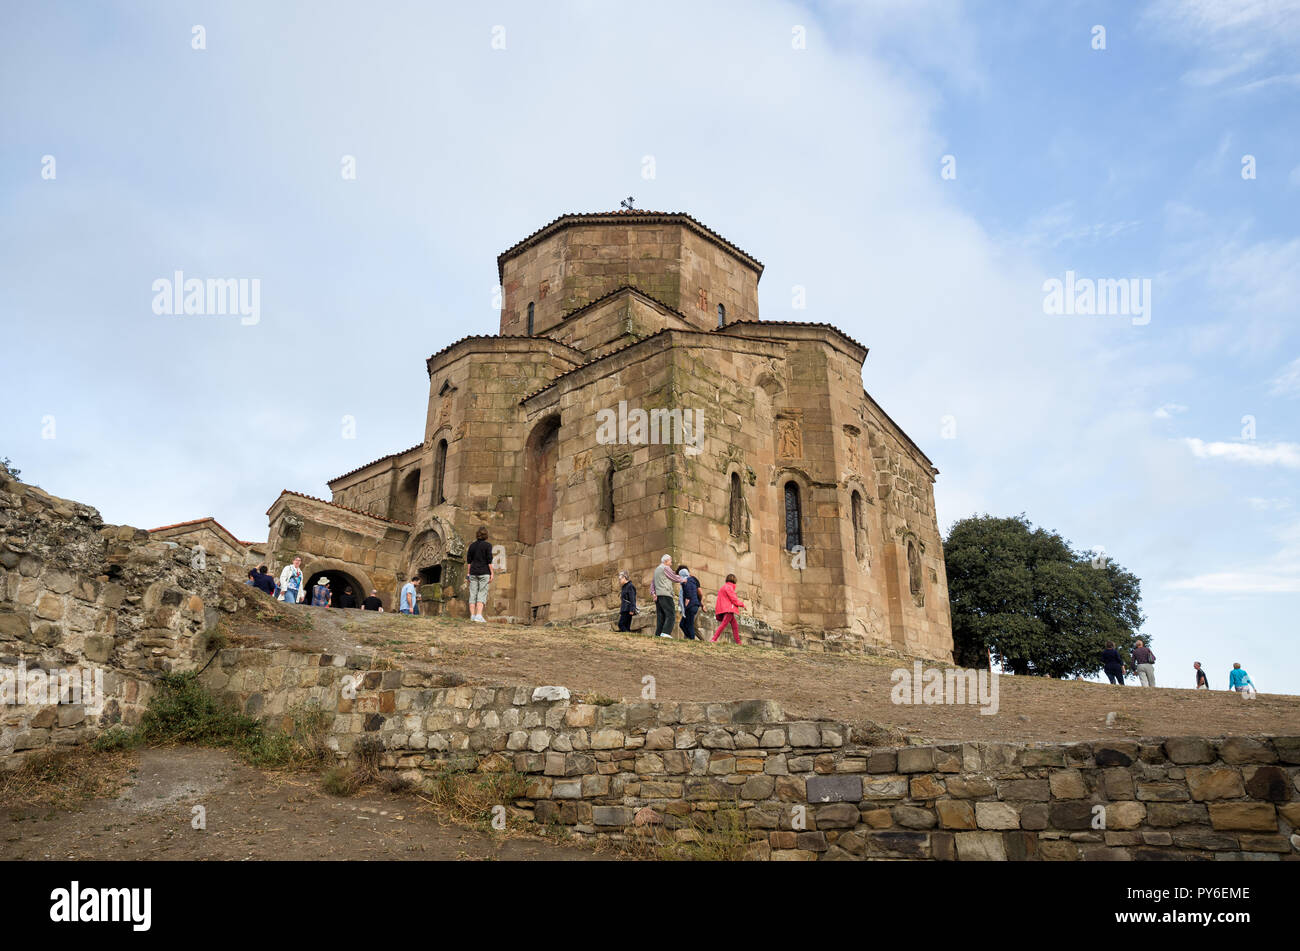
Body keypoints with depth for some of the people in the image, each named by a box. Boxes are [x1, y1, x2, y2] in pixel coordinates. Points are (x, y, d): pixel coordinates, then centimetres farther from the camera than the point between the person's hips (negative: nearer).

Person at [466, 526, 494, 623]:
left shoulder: (472, 546, 10)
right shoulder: (487, 545, -4)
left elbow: (468, 561, 10)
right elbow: (489, 560, -9)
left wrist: (469, 574, 15)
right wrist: (492, 573, -5)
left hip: (473, 572, 4)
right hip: (484, 572, -4)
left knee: (473, 594, 6)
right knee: (482, 594, -5)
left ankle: (472, 616, 4)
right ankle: (479, 615, -16)